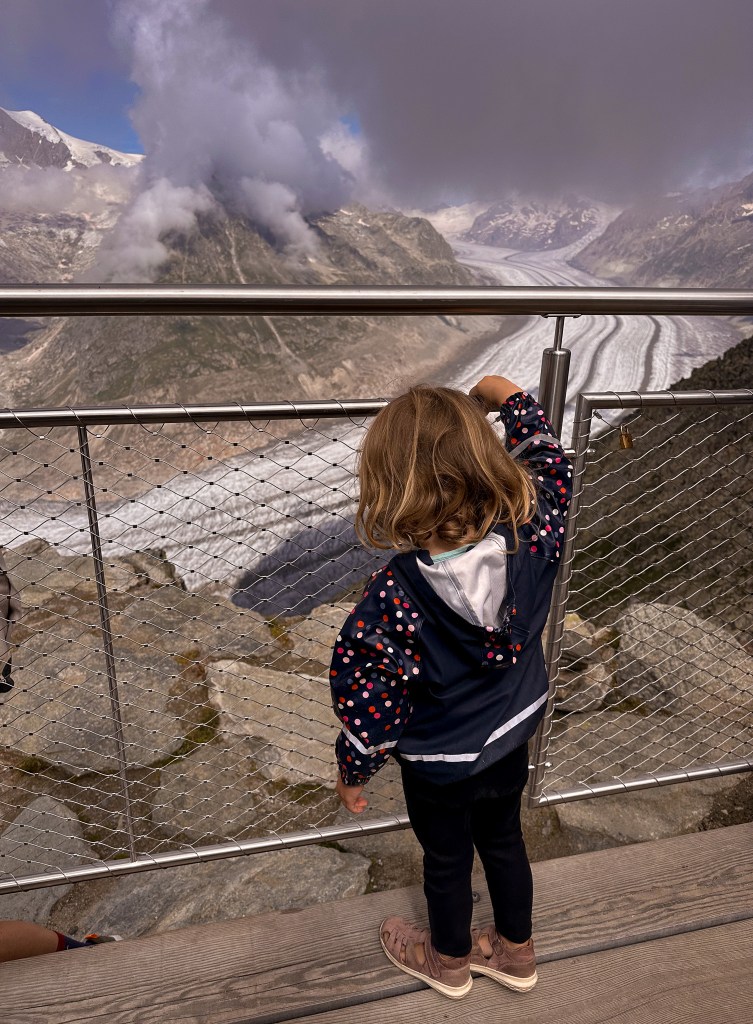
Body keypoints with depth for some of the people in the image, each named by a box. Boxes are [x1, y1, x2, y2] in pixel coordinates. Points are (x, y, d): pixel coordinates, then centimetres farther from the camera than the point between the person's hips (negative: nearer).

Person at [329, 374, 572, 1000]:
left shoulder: (395, 595, -36)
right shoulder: (532, 537, -25)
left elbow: (370, 695, -24)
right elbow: (549, 466, -4)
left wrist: (353, 771, -5)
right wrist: (507, 397, 6)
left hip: (440, 762, -4)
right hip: (513, 736, 4)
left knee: (447, 859, 24)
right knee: (504, 840, 30)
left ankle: (449, 961, 55)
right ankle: (516, 951, 56)